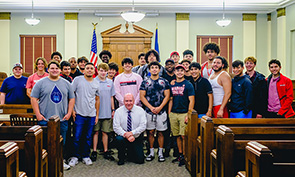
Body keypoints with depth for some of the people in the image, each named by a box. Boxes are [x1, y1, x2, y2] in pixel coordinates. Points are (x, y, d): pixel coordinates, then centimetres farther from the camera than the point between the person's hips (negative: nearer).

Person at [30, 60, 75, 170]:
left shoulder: (66, 84, 10)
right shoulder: (41, 83, 1)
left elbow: (72, 99, 13)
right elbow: (33, 98, -1)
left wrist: (69, 113, 2)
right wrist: (38, 114, -8)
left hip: (62, 120, 3)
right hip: (45, 120, -3)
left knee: (61, 143, 10)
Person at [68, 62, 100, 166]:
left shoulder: (96, 83, 8)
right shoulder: (77, 80, -3)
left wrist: (97, 115, 12)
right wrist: (72, 109, -6)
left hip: (91, 115, 3)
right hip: (79, 114, -3)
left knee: (88, 137, 9)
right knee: (77, 136, -1)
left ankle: (86, 156, 22)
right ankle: (75, 156, 13)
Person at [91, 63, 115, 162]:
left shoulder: (110, 82, 8)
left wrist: (113, 110, 11)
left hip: (107, 112, 3)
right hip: (96, 112, -3)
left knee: (105, 132, 9)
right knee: (96, 132, 4)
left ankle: (106, 152, 17)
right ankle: (94, 151, 13)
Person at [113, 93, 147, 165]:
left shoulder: (140, 110, -5)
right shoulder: (118, 111, -5)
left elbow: (143, 126, -11)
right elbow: (116, 127, -11)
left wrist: (132, 133, -24)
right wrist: (125, 135, -26)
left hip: (137, 137, 0)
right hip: (123, 136, 0)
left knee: (140, 160, -8)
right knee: (119, 139, -35)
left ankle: (130, 153, 28)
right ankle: (121, 159, -7)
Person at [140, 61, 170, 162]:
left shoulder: (164, 82, 4)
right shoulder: (145, 82, 3)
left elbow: (167, 96, 0)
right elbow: (142, 96, -1)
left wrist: (159, 108, -11)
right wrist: (151, 107, -11)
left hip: (161, 111, 0)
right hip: (149, 111, 0)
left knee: (160, 132, 5)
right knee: (151, 132, 6)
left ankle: (160, 152, 15)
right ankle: (151, 152, 16)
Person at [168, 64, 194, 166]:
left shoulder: (188, 85, -2)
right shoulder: (172, 85, 13)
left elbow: (191, 101, -6)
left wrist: (188, 115, -13)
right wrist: (169, 113, 9)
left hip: (184, 113, -5)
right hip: (173, 113, 5)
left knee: (183, 136, -6)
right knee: (177, 136, 9)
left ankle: (185, 157, 3)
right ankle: (180, 155, 19)